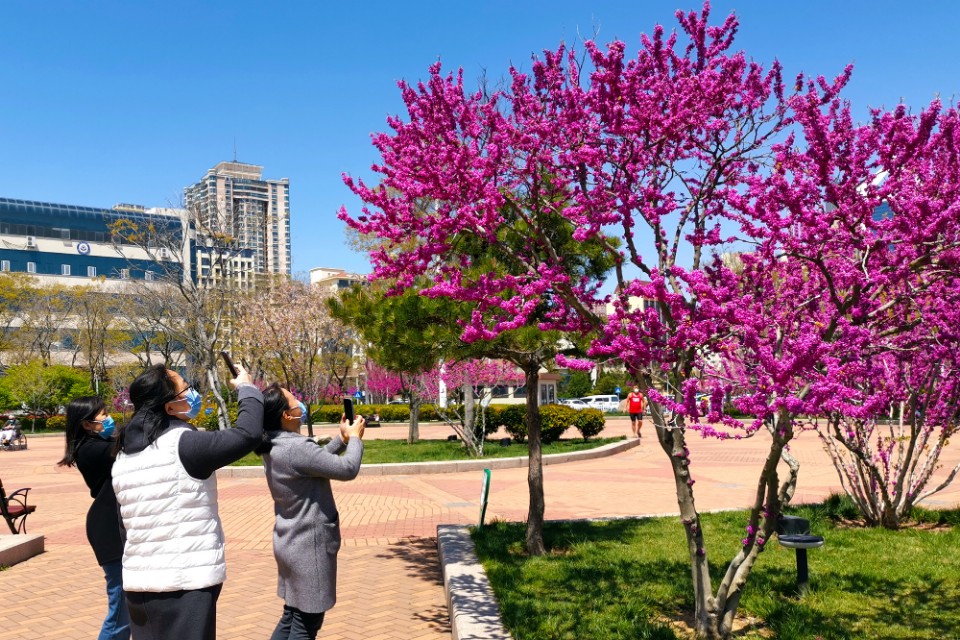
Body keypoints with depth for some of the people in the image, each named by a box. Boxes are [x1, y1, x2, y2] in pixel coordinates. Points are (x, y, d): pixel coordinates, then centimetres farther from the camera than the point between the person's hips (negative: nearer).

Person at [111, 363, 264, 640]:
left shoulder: (124, 456, 10)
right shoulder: (183, 444, -15)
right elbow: (249, 434, -15)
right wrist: (247, 388, 0)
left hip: (138, 583, 8)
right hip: (185, 585, -8)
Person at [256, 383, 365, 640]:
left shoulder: (275, 446, 5)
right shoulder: (296, 447, -26)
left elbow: (316, 460, 20)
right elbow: (347, 469, -21)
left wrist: (342, 439, 13)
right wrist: (355, 437, -5)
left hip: (293, 543, 10)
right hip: (309, 546, -9)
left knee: (291, 617, 19)